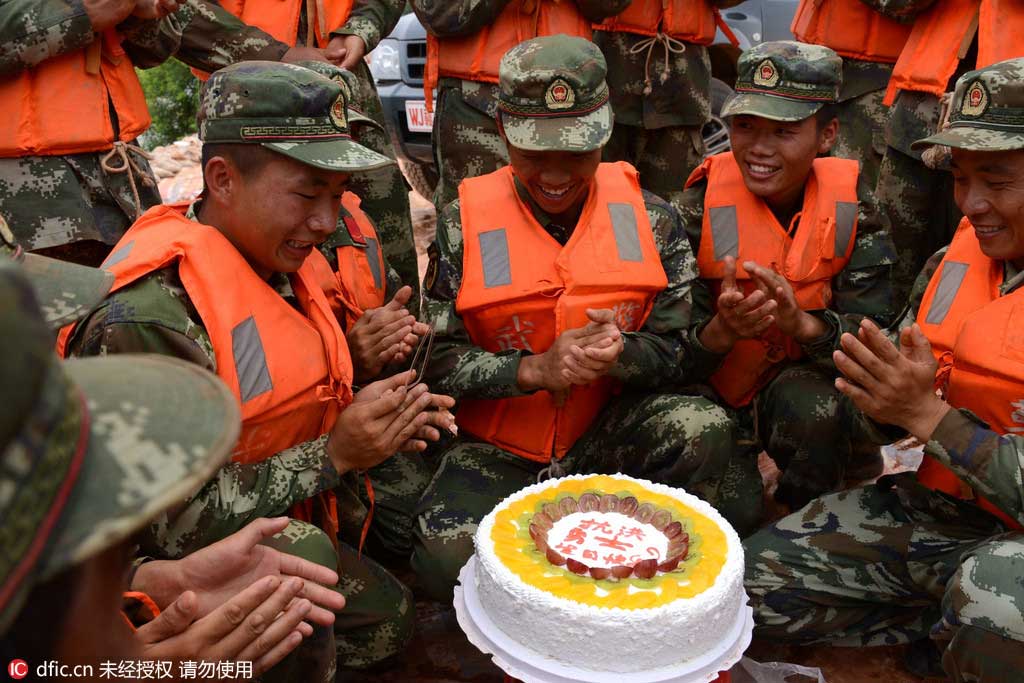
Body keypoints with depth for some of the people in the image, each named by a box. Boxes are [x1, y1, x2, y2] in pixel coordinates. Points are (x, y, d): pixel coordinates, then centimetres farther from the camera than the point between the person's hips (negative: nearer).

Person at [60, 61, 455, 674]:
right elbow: (164, 520, -28)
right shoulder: (150, 313, -30)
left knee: (388, 620, 8)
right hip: (146, 565, -8)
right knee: (301, 555, -33)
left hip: (274, 526, 8)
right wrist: (335, 455, -27)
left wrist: (375, 425, -10)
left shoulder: (286, 265, -3)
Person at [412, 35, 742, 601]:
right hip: (496, 448, -1)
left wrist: (620, 353, -23)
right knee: (446, 562, -27)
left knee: (706, 432, -28)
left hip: (607, 432, 2)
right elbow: (437, 359, -8)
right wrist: (536, 369, -22)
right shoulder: (464, 223, -6)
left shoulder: (649, 218, -1)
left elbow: (685, 347, -1)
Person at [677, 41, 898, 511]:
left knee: (812, 404, -32)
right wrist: (721, 331, -36)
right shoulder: (703, 205, -12)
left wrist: (803, 323, -36)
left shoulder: (849, 208, -8)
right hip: (709, 383, 0)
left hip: (808, 381, 1)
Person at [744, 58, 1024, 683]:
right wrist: (885, 400, -15)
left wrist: (928, 413, -24)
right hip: (935, 508, 6)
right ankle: (952, 622, 10)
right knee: (753, 582, -2)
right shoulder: (953, 262, 1)